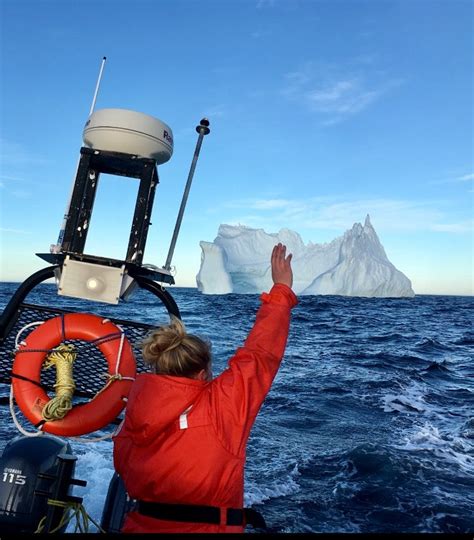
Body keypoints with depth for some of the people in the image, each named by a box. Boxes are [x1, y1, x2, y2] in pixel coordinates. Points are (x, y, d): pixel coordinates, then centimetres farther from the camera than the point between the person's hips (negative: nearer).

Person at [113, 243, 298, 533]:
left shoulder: (134, 418, -7)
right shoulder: (220, 406, -21)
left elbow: (125, 469, 7)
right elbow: (260, 354, -14)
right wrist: (281, 291, -4)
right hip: (209, 525, -5)